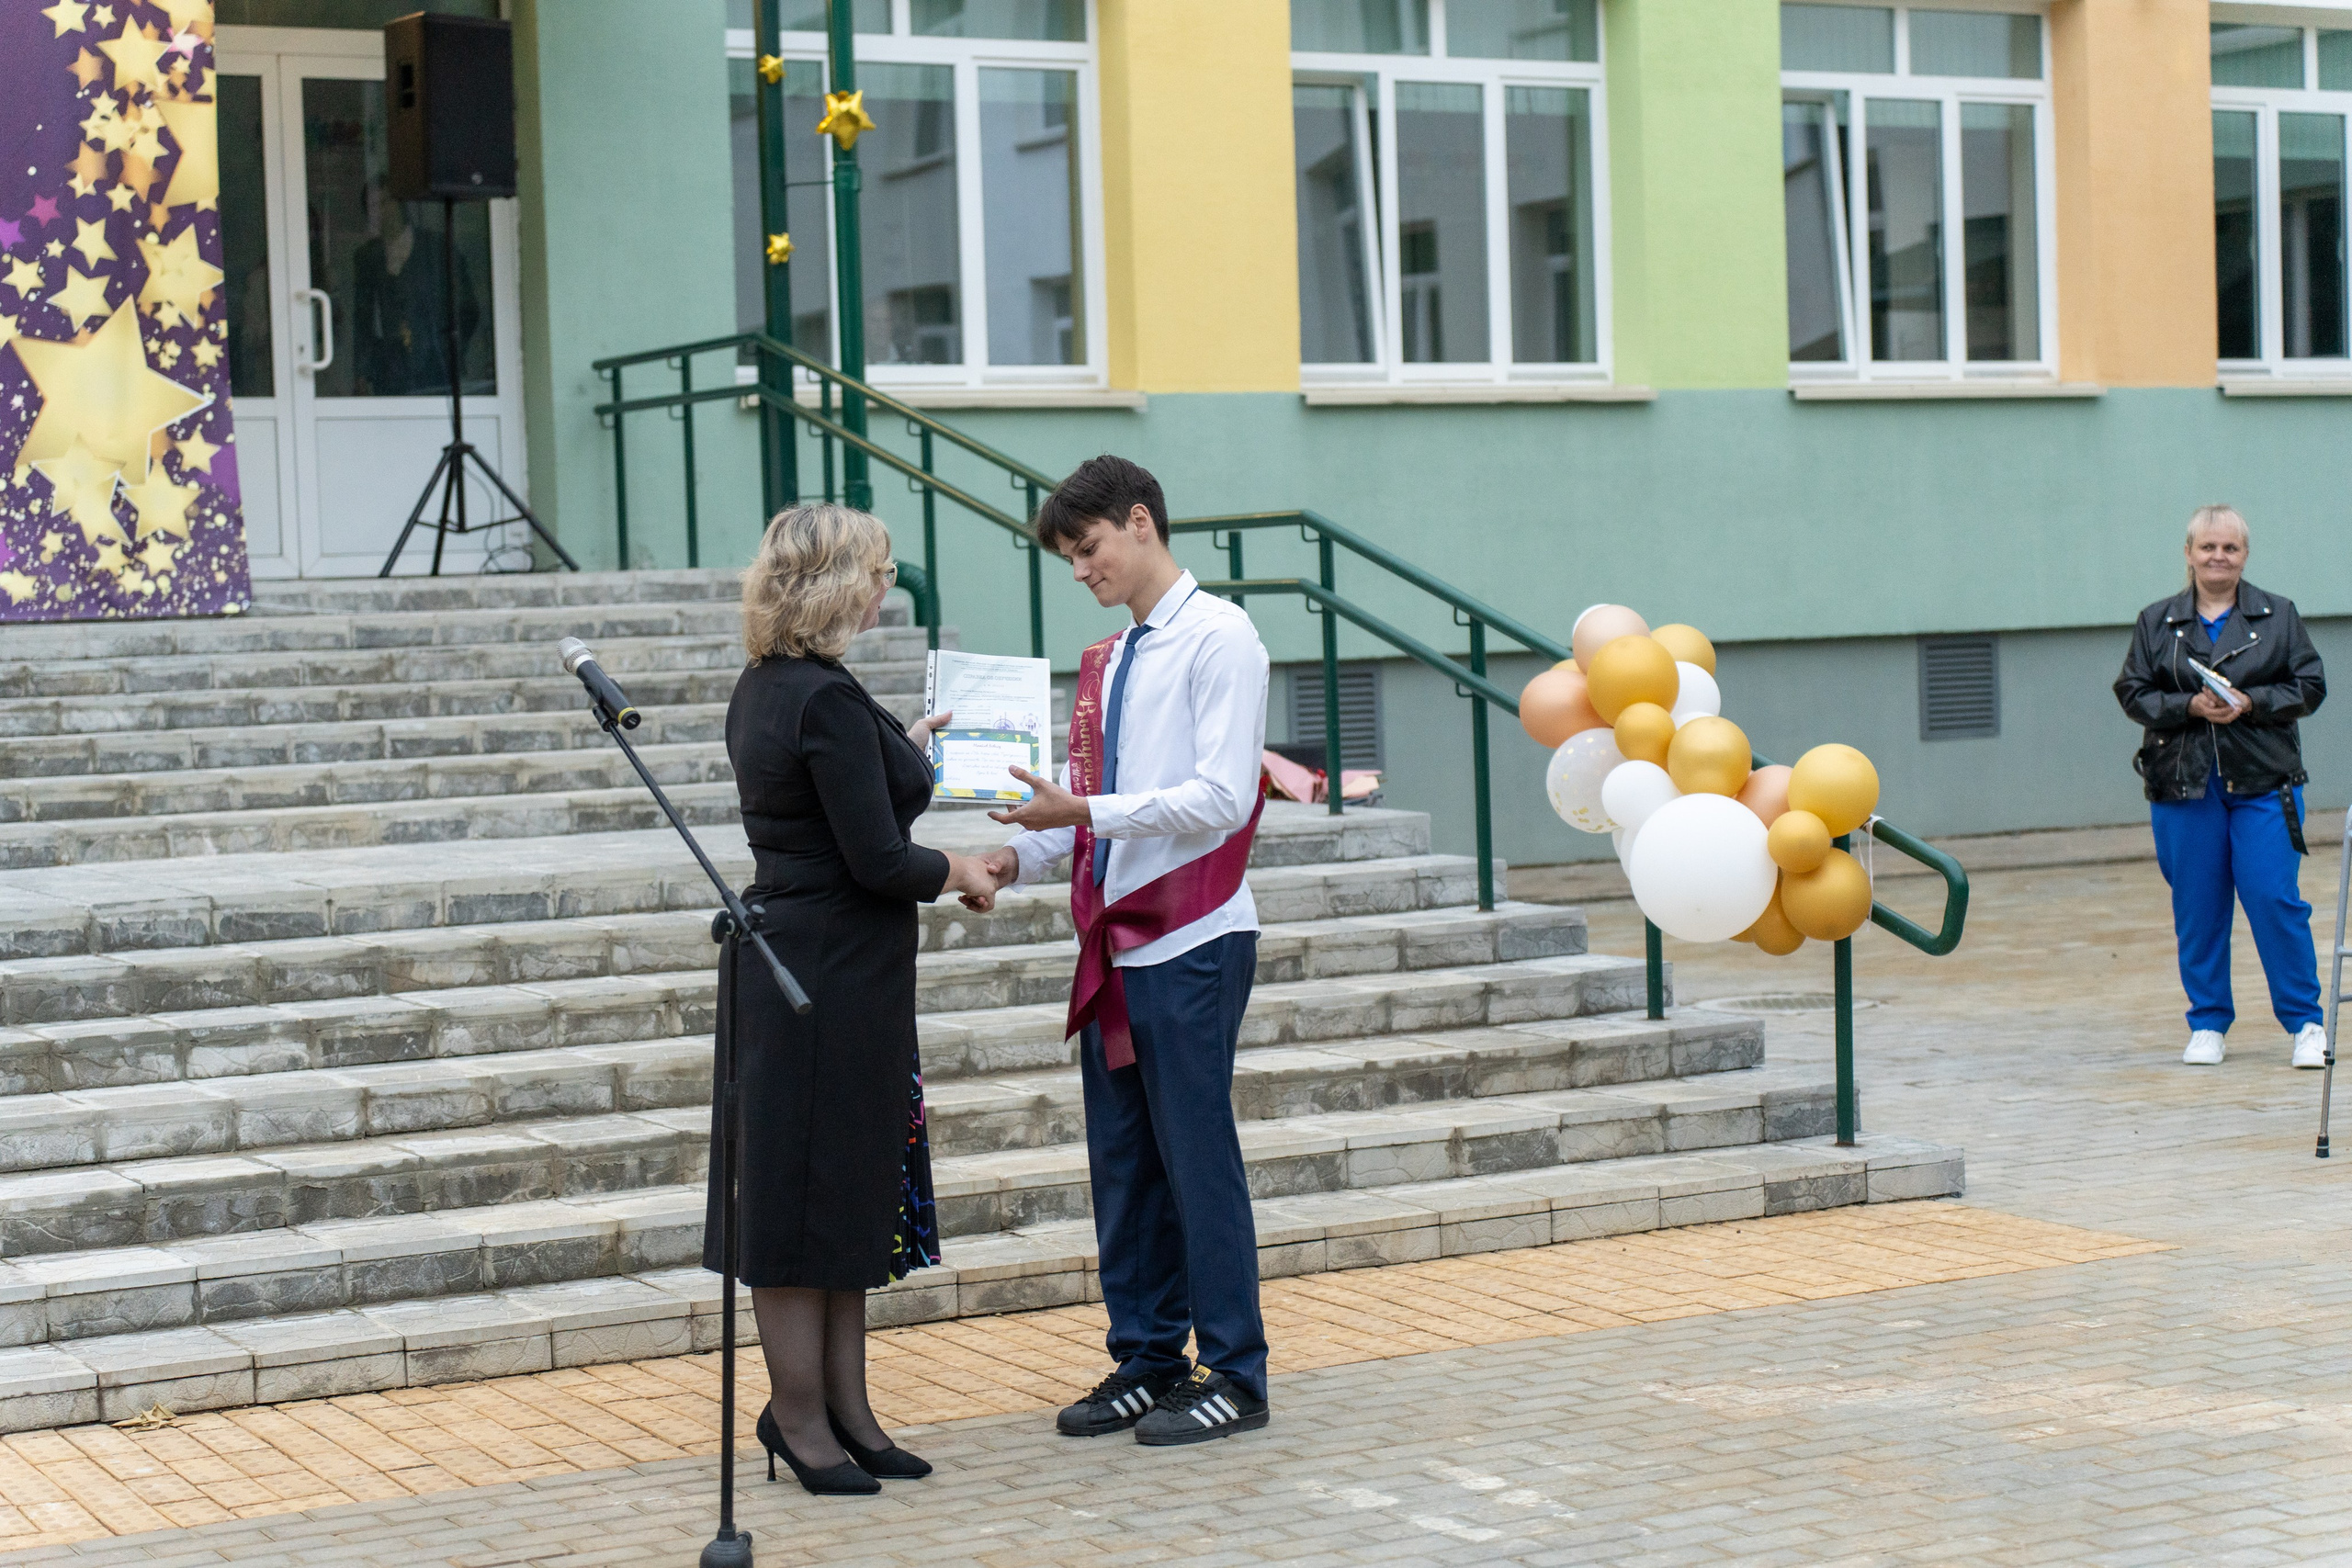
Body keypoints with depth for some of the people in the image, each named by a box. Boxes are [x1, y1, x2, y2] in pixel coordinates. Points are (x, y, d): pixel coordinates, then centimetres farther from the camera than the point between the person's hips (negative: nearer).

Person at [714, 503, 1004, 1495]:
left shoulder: (763, 689, 10)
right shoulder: (826, 701, -20)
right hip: (833, 975, -10)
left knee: (851, 1190, 14)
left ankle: (843, 1412, 20)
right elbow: (876, 862, -20)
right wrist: (957, 871, -3)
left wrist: (902, 753, 31)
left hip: (788, 957, 10)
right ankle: (801, 1416, 9)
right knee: (816, 1187, -1)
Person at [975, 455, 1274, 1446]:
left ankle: (1234, 1378, 7)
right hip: (1116, 946, 8)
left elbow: (1222, 799, -17)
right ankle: (1147, 1362, 21)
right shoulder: (1106, 663, 16)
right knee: (1121, 1161, 11)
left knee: (1197, 1158, -2)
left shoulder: (1218, 639, -8)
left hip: (1191, 945, -8)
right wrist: (1018, 857, 0)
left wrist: (1084, 812, -22)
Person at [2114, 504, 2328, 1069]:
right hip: (2183, 784, 1)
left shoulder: (2278, 616, 7)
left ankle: (2305, 1023, 4)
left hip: (2263, 782, -1)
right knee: (2196, 909, 4)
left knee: (2273, 898, -7)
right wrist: (2190, 707, -11)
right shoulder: (2156, 622, 9)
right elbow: (2133, 692, 5)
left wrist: (2250, 703, -12)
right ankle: (2208, 1025, 15)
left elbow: (2309, 685, 3)